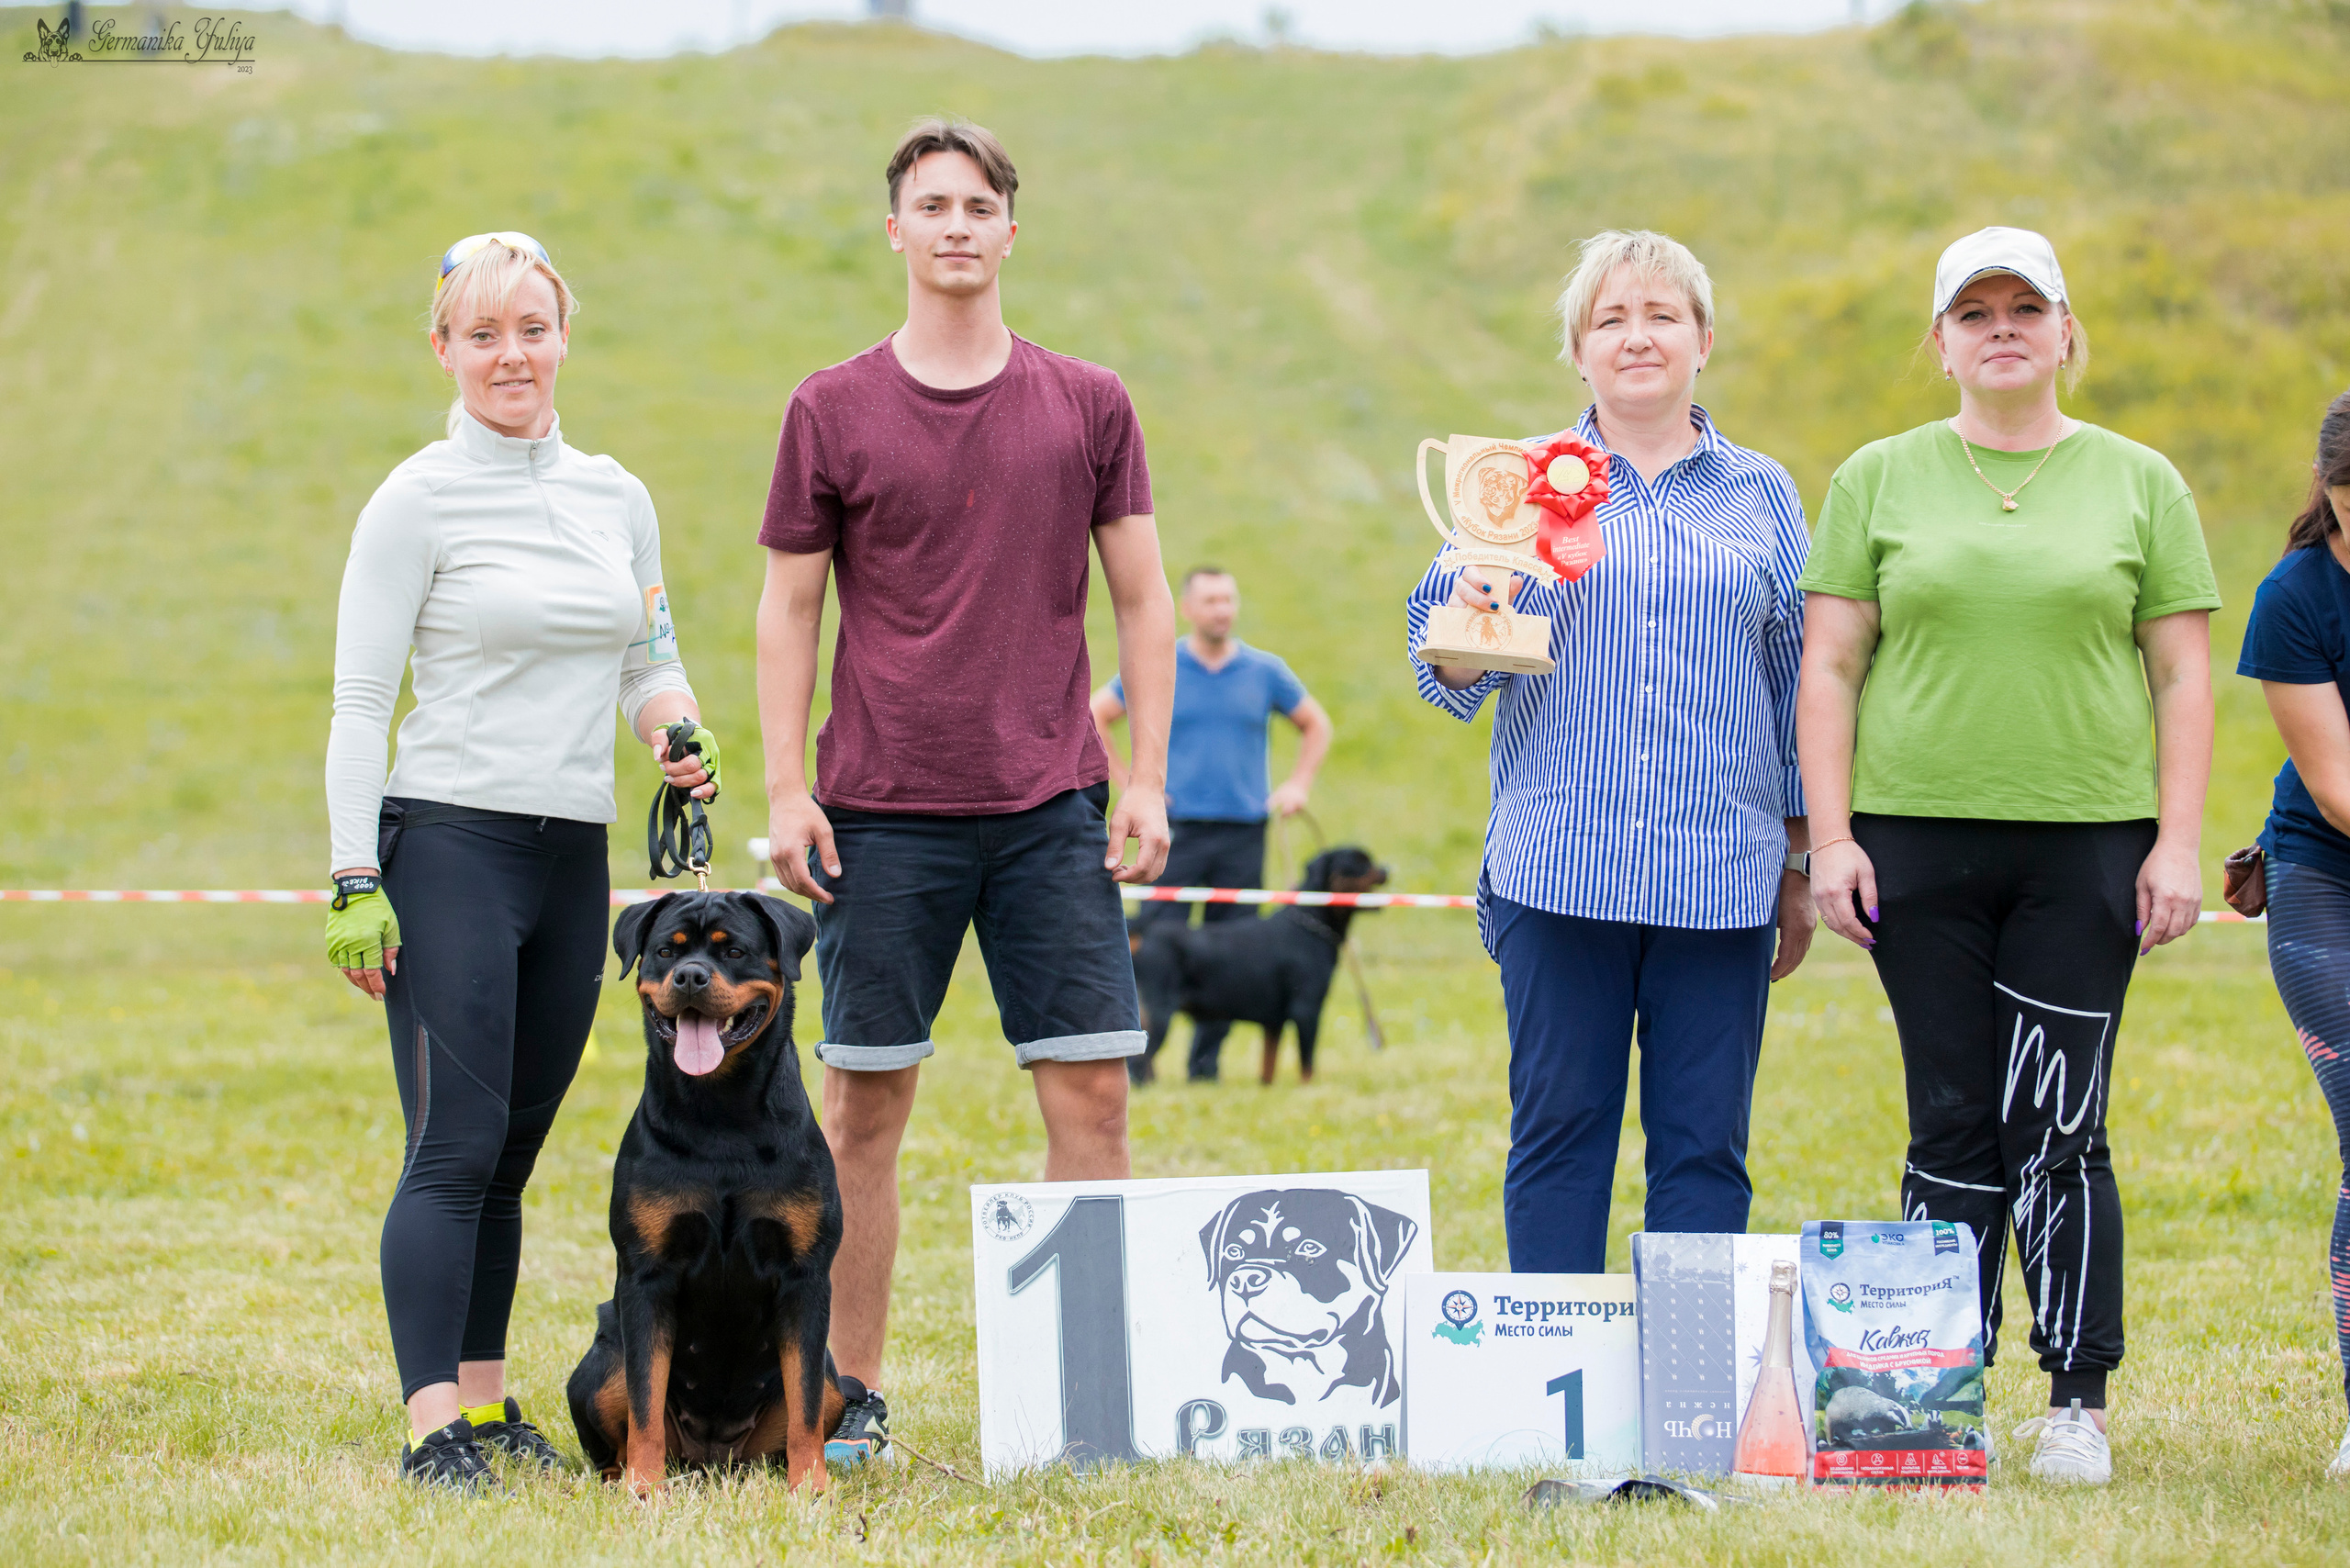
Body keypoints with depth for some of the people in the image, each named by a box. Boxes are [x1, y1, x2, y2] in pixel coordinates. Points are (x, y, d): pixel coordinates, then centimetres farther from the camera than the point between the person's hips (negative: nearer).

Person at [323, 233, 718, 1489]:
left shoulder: (617, 498, 12)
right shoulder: (418, 501, -4)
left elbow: (649, 664, 21)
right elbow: (359, 702, -6)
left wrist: (679, 730, -2)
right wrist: (352, 884, -12)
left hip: (574, 857, 5)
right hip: (448, 847, -5)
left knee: (512, 1152, 8)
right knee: (456, 1150, -11)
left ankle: (487, 1407, 14)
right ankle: (433, 1427, -12)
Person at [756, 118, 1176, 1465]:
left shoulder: (1089, 406, 7)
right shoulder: (833, 411, 4)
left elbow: (1143, 597, 10)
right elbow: (789, 608, 6)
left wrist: (1149, 778, 2)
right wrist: (786, 791, -2)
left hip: (1050, 809, 1)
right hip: (881, 812, -1)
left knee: (1092, 1093, -4)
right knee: (865, 1104, 3)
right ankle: (851, 1394, 12)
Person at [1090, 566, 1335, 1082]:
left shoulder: (1266, 671, 7)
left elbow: (1316, 725, 20)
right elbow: (1095, 717, 8)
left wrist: (1298, 784, 8)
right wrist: (1129, 784, 1)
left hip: (1243, 833, 2)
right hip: (1177, 830, -2)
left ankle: (1207, 1061, 11)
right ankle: (1137, 1055, -2)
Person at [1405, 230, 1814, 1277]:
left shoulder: (1761, 496, 12)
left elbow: (1798, 687, 15)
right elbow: (1447, 677, 7)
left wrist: (1801, 864, 13)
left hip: (1721, 873, 1)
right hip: (1559, 866, -1)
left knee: (1705, 1145, 1)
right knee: (1557, 1133, -1)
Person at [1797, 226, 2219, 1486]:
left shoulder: (2140, 483, 9)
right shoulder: (1878, 480, 8)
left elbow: (2181, 676, 7)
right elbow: (1829, 666, 6)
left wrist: (2177, 842, -1)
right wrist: (1830, 837, -2)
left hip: (2087, 843, 0)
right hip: (1919, 838, 1)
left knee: (2059, 1125, -4)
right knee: (1952, 1127, 2)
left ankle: (2077, 1403, 4)